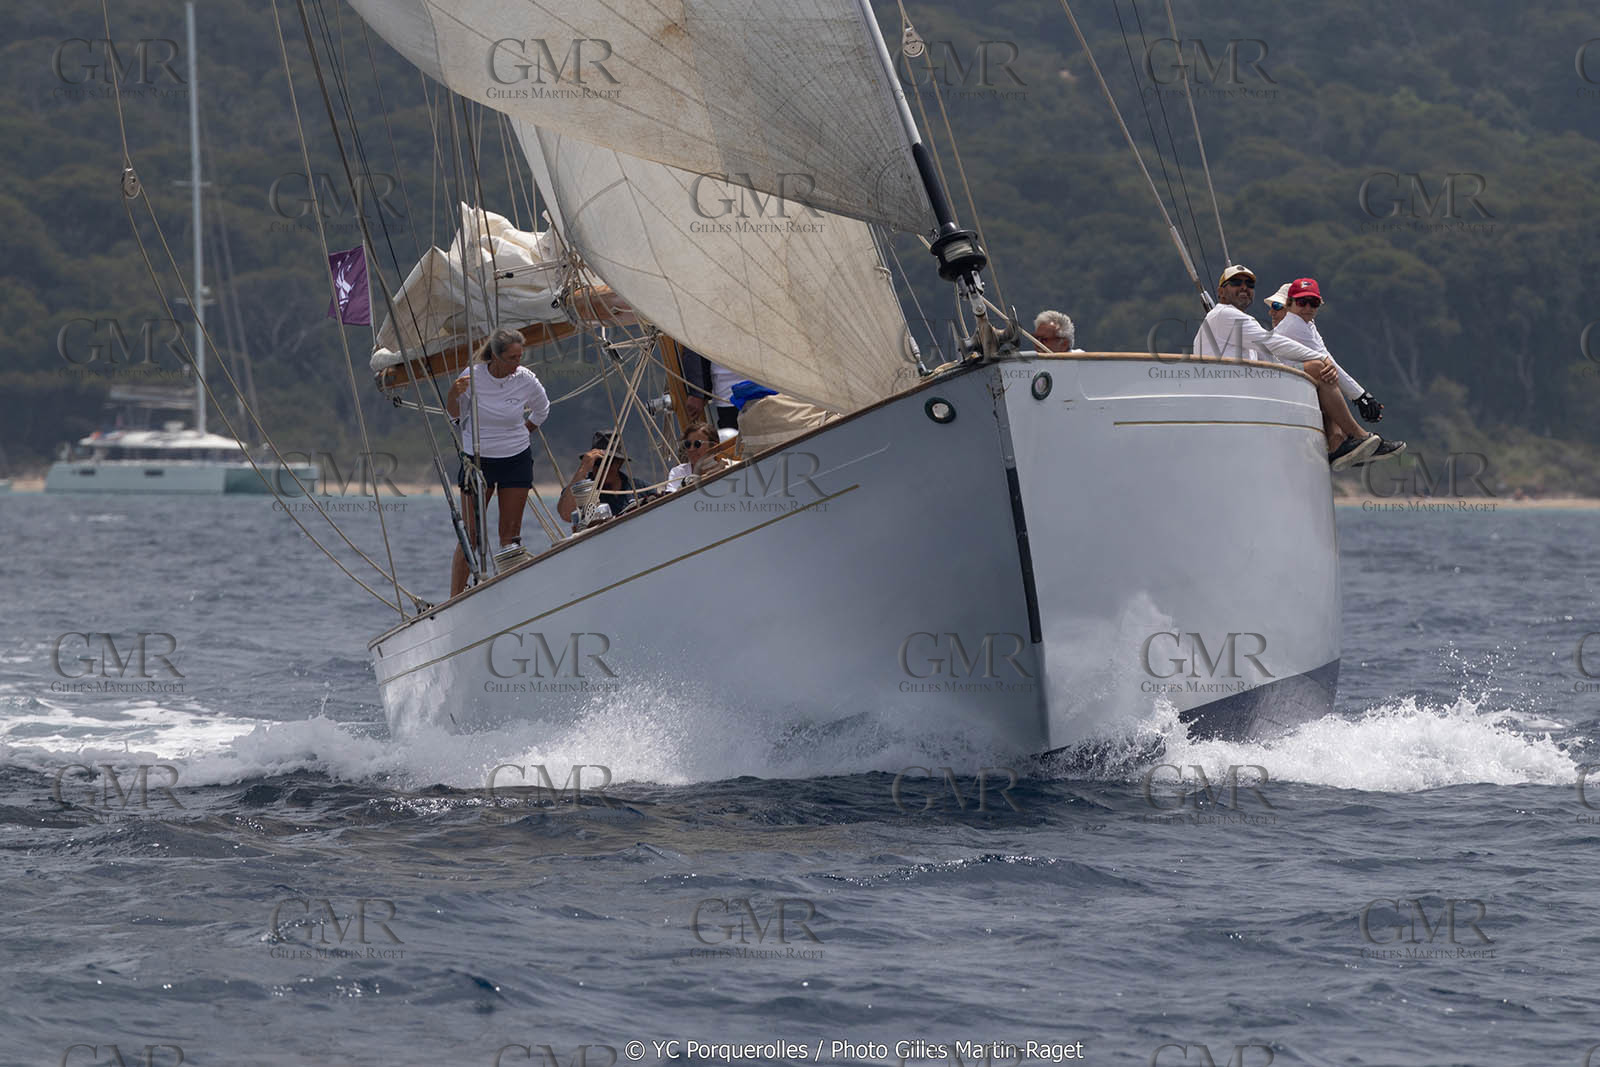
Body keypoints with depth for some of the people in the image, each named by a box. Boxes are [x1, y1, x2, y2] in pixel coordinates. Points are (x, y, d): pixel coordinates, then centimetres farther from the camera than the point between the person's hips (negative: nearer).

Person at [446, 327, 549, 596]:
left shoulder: (525, 380, -7)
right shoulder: (473, 376, -11)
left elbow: (542, 411, 14)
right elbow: (455, 416, 2)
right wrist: (454, 395, -17)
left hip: (516, 461, 2)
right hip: (477, 460, -1)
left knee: (510, 534, 2)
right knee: (470, 535, -5)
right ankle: (454, 602, -2)